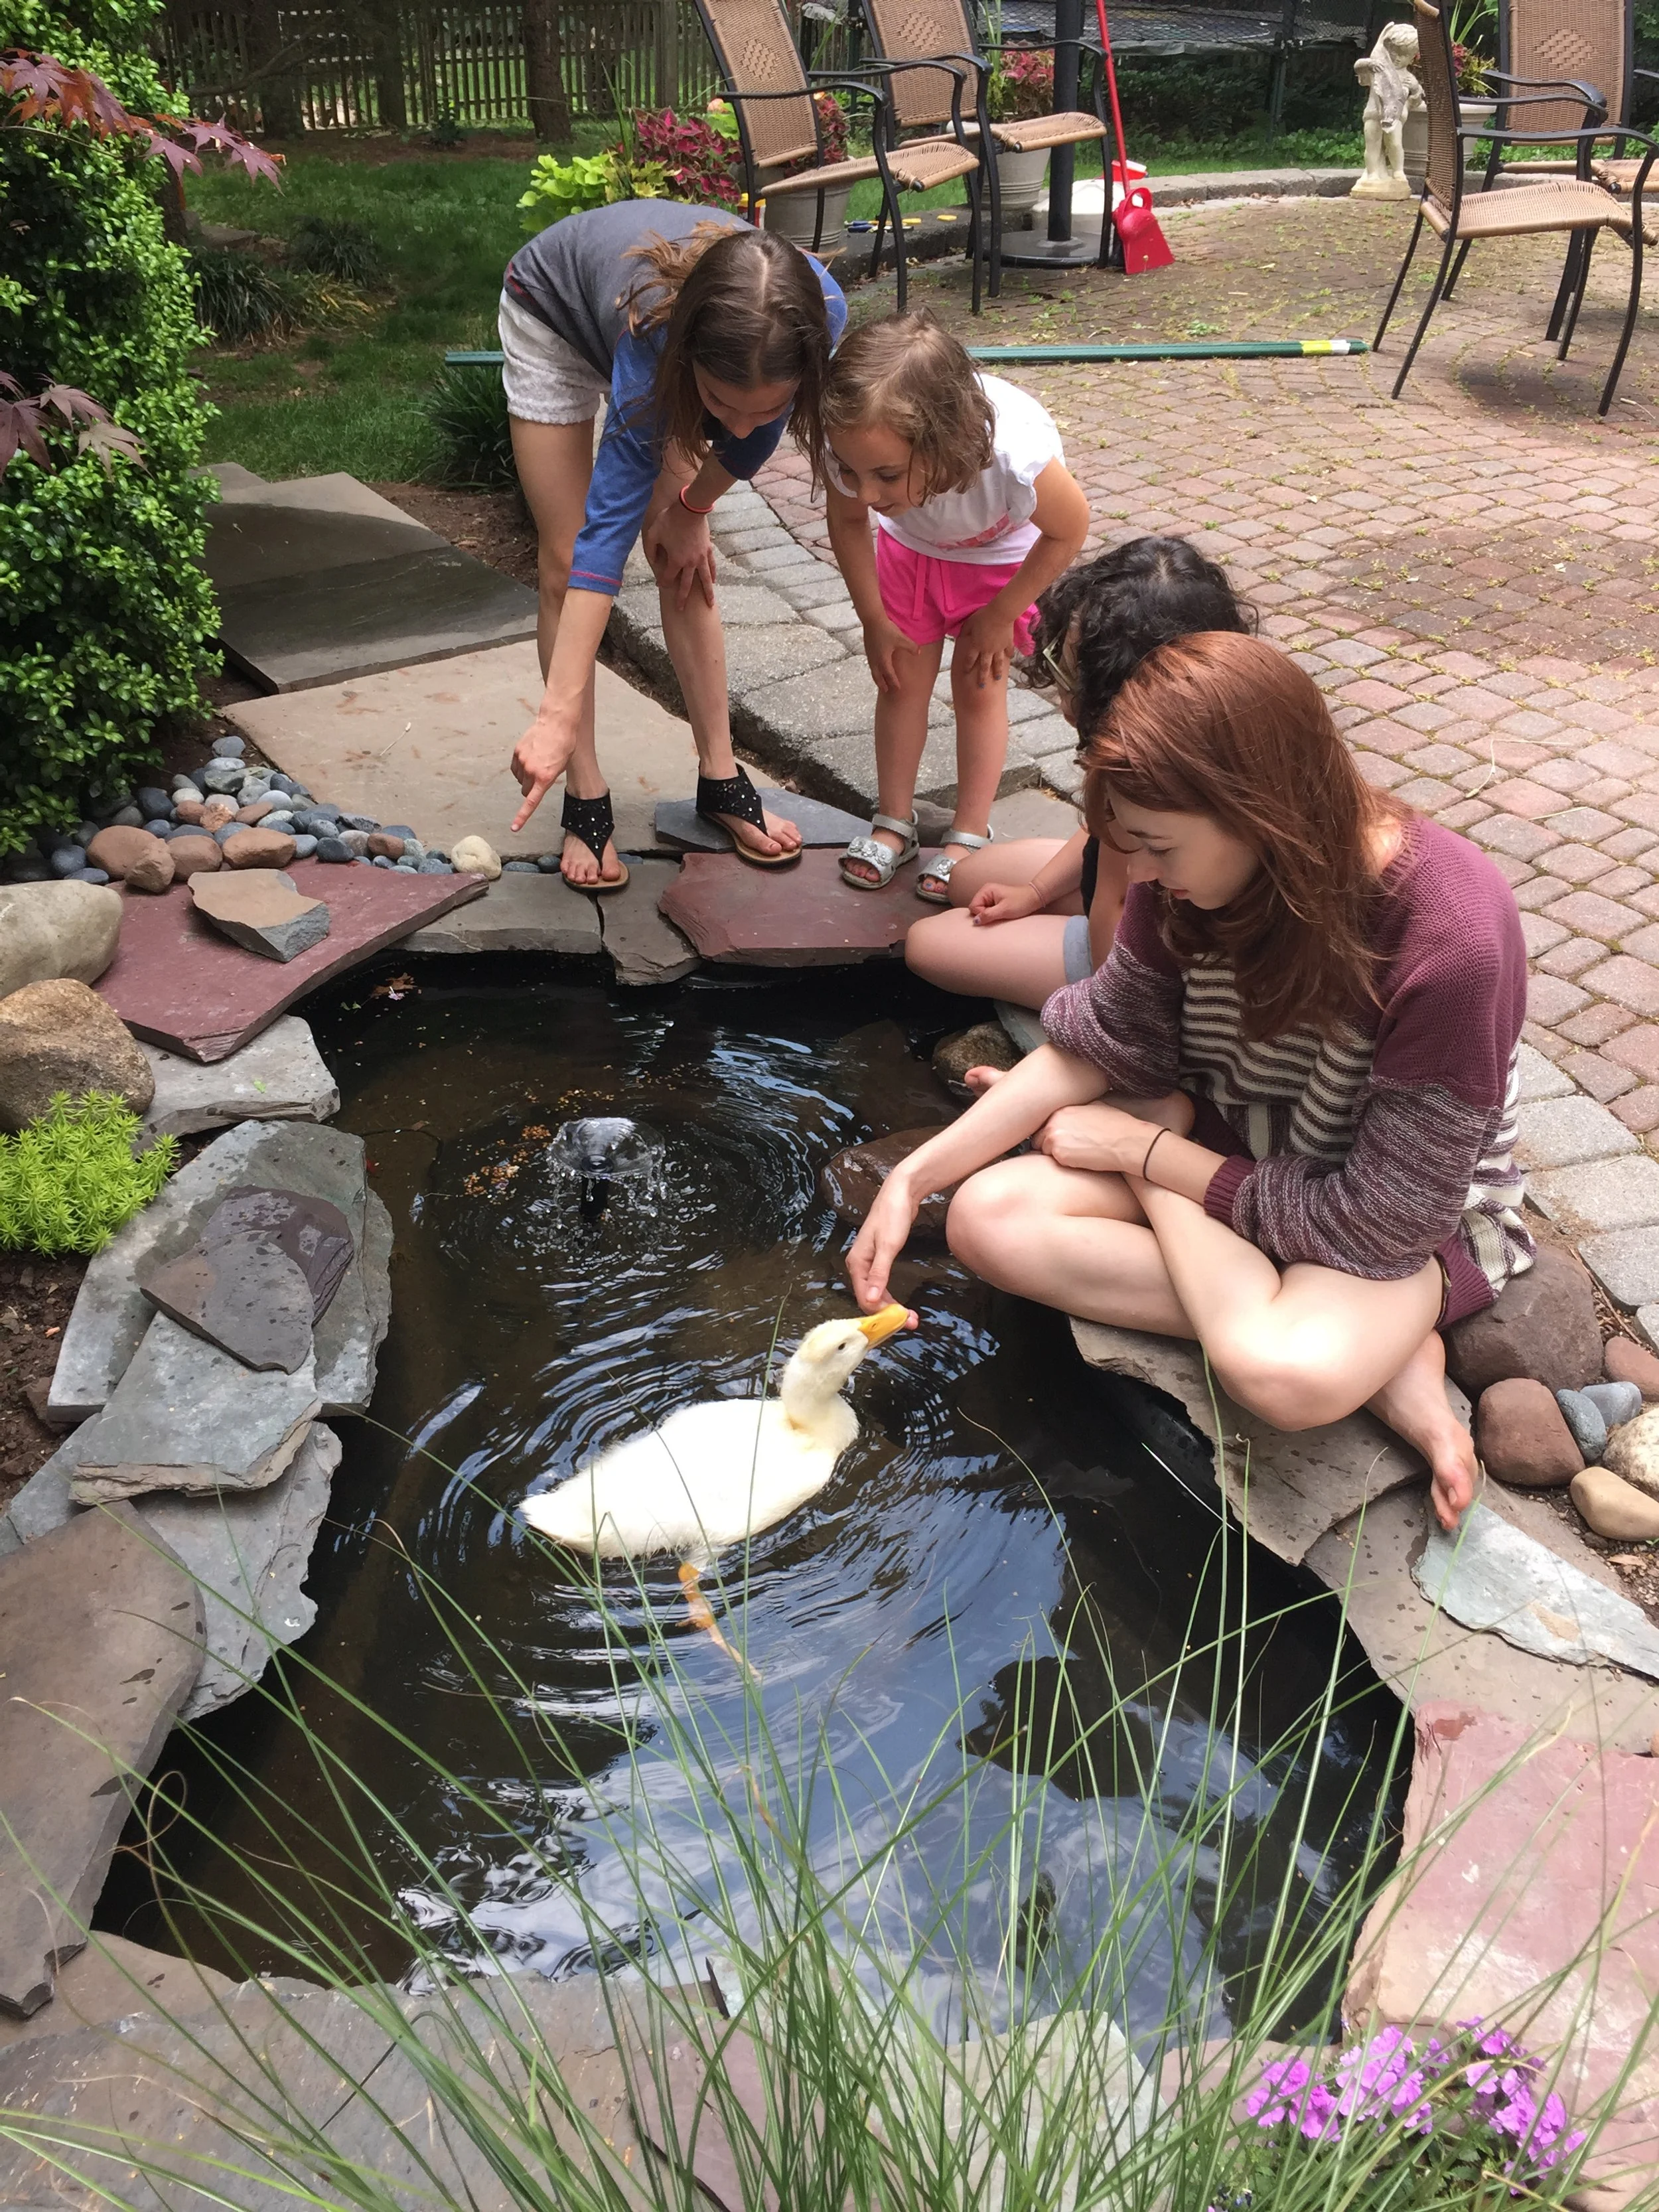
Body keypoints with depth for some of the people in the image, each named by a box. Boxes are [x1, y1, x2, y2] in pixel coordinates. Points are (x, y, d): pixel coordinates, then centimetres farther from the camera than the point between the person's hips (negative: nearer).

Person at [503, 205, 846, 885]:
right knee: (567, 562, -7)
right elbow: (607, 532, -48)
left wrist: (691, 509, -1)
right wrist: (557, 717, -51)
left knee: (683, 563, 0)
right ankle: (585, 801, 0)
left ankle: (721, 780, 9)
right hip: (555, 315, -3)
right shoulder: (653, 338, -46)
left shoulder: (820, 314, -36)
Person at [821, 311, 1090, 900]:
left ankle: (970, 836, 20)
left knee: (979, 687, 4)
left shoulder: (1015, 455, -47)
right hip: (913, 547, 3)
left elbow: (1069, 530, -24)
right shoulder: (856, 451, -38)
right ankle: (894, 821, 24)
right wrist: (874, 620, -8)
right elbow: (848, 522, -12)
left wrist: (1000, 615, -15)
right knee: (901, 678, 7)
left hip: (1009, 555, -3)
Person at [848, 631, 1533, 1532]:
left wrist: (1143, 1147, -18)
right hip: (1221, 1144, 8)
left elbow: (1382, 1216, -25)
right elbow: (1102, 1044, -3)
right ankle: (1380, 1358, -13)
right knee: (990, 1215, -17)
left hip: (1412, 1210, -7)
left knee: (1288, 1373, -40)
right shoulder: (1189, 876, -16)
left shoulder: (1451, 942, -32)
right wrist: (915, 1174, -11)